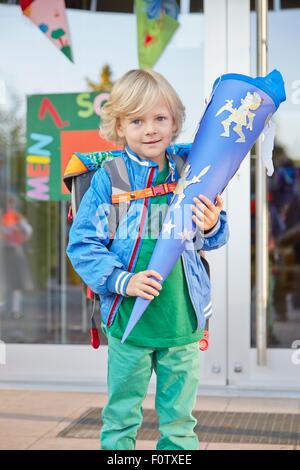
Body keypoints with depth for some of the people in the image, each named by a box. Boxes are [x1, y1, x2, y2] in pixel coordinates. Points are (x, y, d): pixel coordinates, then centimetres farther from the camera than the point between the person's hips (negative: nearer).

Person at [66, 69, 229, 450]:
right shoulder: (107, 179, -8)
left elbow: (211, 240, 9)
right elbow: (82, 244, -8)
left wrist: (212, 227, -14)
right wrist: (122, 281, -20)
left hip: (182, 319, 3)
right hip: (128, 319, -2)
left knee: (180, 416, 17)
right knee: (121, 415, 12)